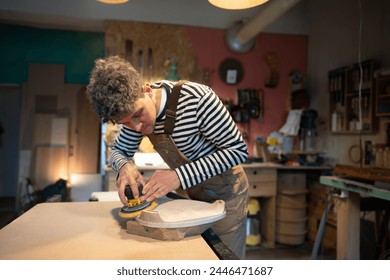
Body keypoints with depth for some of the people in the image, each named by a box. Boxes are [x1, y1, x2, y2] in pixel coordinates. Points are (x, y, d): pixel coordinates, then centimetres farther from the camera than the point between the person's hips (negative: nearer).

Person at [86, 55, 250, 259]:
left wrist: (180, 175, -36)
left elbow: (238, 150, -26)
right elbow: (118, 152, 1)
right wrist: (125, 166, -25)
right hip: (191, 191, 6)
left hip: (224, 190, -5)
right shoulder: (136, 108, -10)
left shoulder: (198, 99, -32)